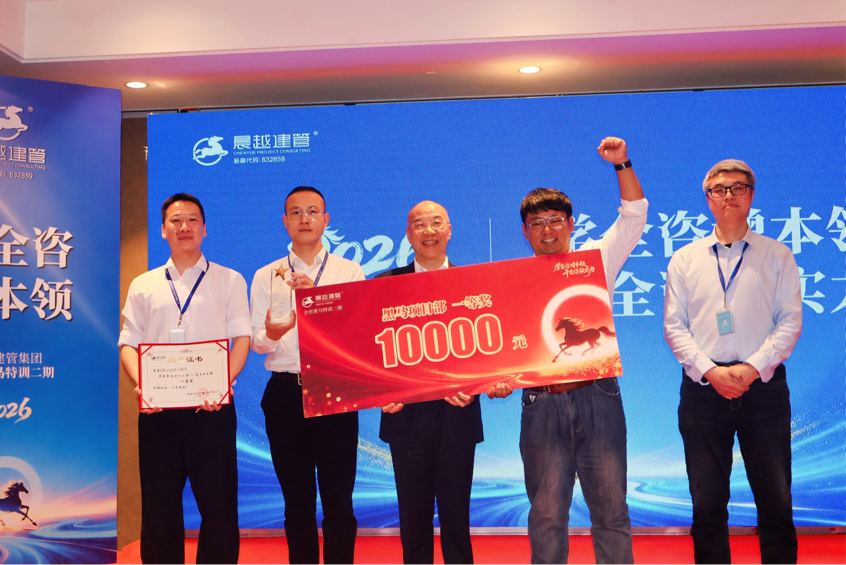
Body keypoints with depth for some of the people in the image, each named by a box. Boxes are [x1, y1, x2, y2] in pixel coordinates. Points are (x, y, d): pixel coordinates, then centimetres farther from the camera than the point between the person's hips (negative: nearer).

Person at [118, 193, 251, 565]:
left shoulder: (229, 281, 10)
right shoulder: (143, 286, 16)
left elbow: (241, 338, 1)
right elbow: (128, 343, 10)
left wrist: (224, 381, -17)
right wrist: (140, 383, -10)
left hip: (211, 408, -2)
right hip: (157, 409, 2)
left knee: (218, 504, -1)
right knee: (158, 506, 6)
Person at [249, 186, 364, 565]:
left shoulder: (349, 272, 6)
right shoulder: (266, 277, 10)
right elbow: (256, 341, 4)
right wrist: (271, 334, -19)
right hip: (285, 393, 2)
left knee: (338, 498, 1)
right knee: (297, 499, 9)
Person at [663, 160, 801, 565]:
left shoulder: (777, 255, 9)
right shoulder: (684, 259, 10)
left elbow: (790, 322, 2)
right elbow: (674, 326, 4)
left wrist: (753, 366, -12)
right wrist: (709, 370, -9)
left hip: (763, 387, 0)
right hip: (703, 388, 1)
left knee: (776, 501, 1)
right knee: (707, 505, 5)